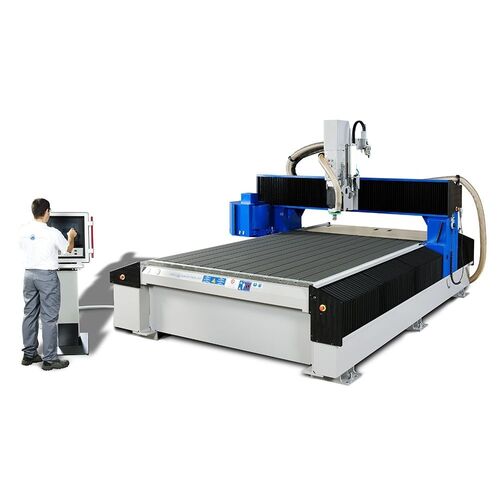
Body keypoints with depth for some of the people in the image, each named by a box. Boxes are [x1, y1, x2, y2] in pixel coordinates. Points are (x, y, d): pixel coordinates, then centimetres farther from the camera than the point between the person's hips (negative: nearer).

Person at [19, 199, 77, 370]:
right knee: (49, 318, -2)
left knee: (30, 314, 13)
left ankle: (29, 354, 21)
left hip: (29, 274, 6)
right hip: (47, 276, -6)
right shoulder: (53, 233, -15)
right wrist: (71, 237, 23)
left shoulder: (24, 231, 0)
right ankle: (49, 360, 2)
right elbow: (68, 249, 3)